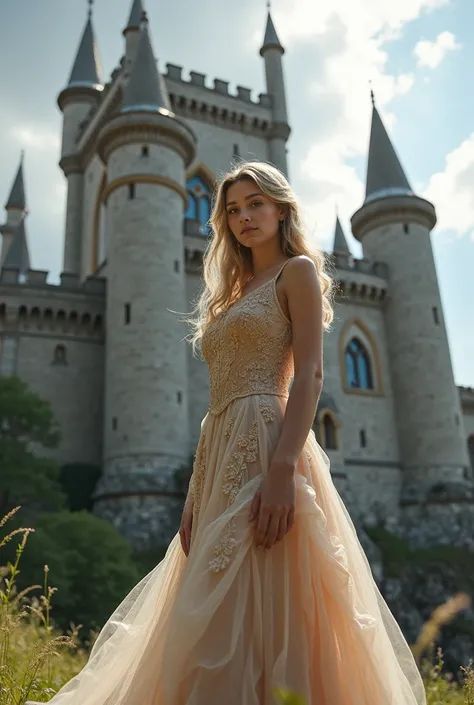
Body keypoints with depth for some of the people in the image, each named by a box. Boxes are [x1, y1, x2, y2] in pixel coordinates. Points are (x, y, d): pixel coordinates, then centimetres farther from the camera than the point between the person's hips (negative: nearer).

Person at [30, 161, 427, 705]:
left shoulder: (297, 271, 5)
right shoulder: (235, 289, 26)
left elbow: (309, 375, -10)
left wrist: (283, 469, -23)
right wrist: (196, 492, 13)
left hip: (264, 442, -8)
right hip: (219, 454, 8)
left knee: (250, 610, -11)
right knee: (218, 612, 8)